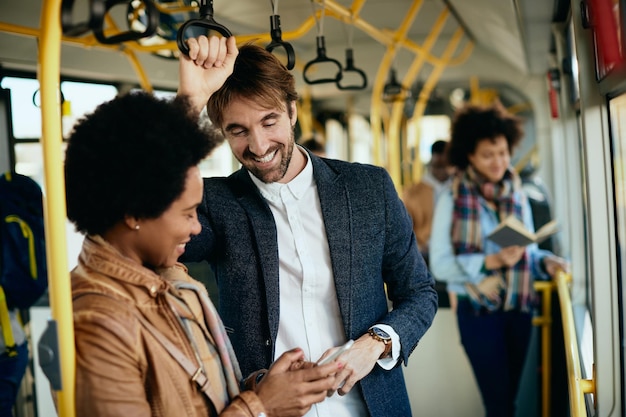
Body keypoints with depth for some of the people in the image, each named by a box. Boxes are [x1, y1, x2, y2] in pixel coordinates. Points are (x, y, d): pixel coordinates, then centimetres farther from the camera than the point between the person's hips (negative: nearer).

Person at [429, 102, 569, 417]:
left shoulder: (517, 197, 7)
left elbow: (528, 250, 14)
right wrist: (491, 262, -25)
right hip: (478, 312, -5)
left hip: (518, 309, 5)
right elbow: (440, 265, -14)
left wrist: (546, 262, -8)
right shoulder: (452, 200, -9)